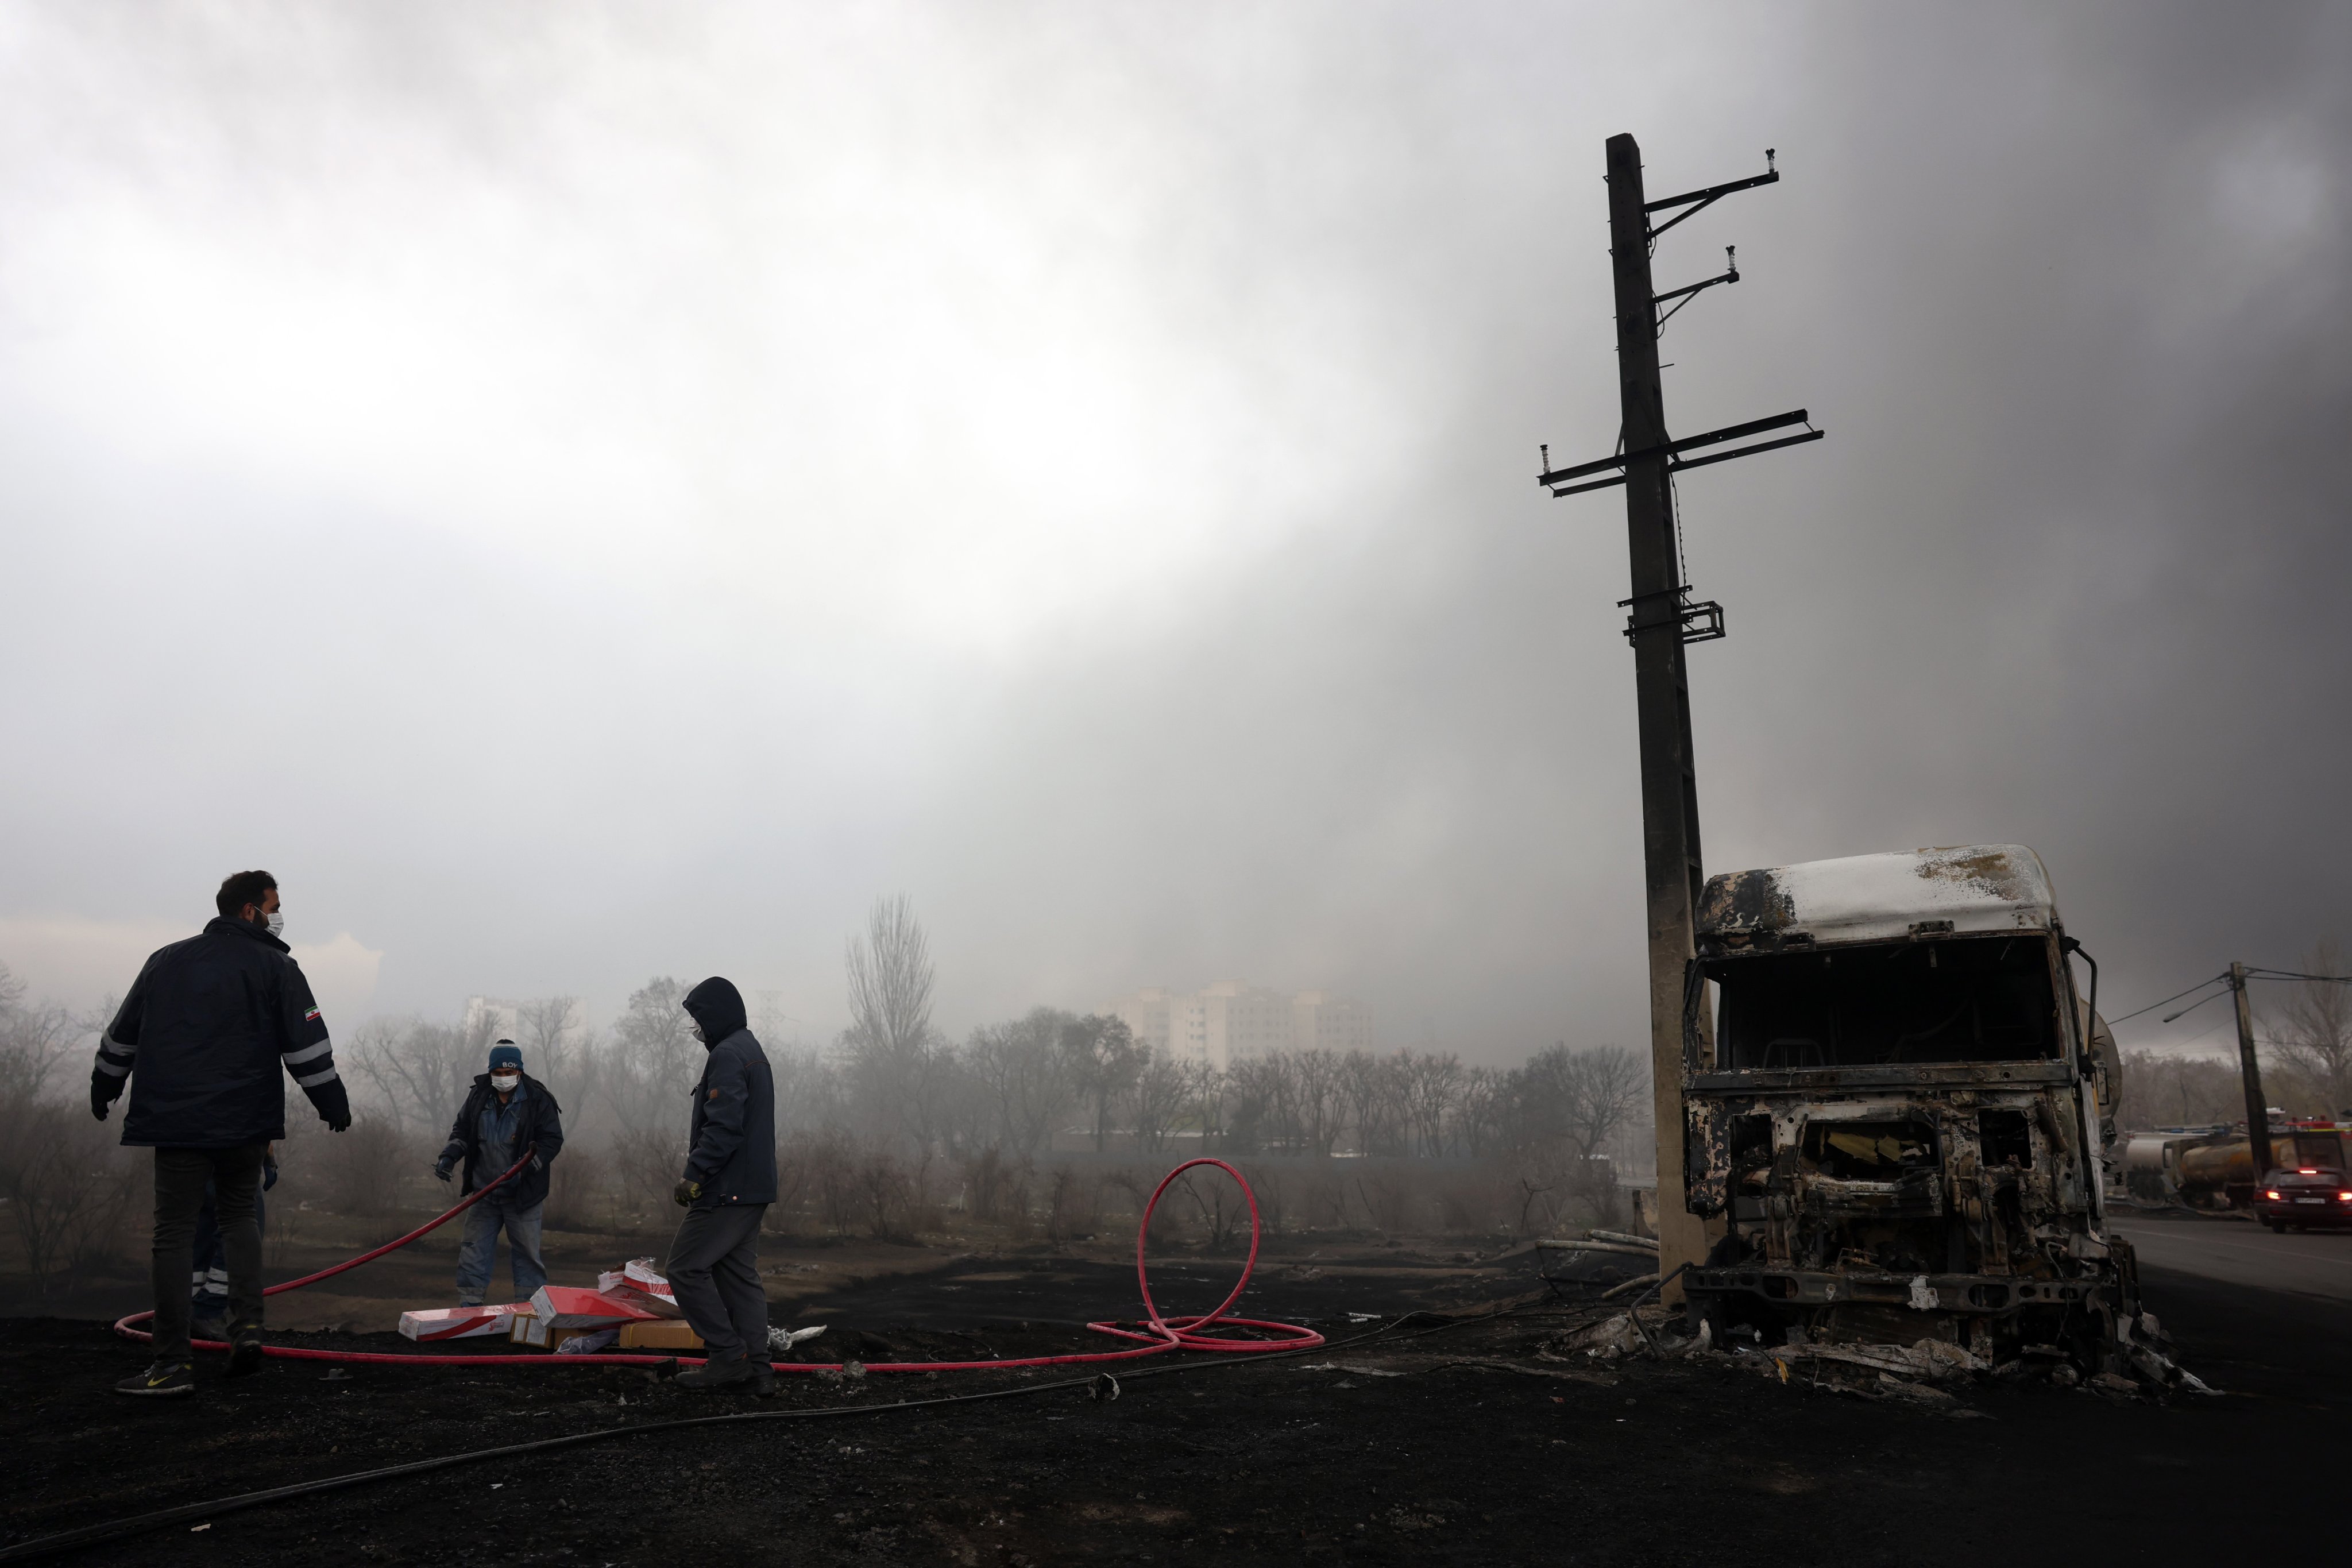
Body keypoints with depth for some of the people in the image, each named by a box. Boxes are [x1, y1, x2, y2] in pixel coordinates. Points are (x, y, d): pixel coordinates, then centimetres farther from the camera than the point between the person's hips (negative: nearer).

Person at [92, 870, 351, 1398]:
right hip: (246, 1124, -1)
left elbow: (122, 1034, 20)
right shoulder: (275, 967, -1)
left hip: (175, 1119, 1)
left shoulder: (165, 961, 11)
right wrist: (332, 1103, 4)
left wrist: (104, 1089, 34)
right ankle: (246, 1328, 4)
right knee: (239, 1214, 17)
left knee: (174, 1230, 1)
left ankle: (173, 1364, 0)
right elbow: (307, 1047, -5)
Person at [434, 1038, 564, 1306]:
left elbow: (552, 1141, -11)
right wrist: (449, 1157, -1)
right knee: (473, 1250, 6)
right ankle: (469, 1304, 15)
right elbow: (462, 1131, 17)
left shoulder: (538, 1100, -9)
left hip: (523, 1194, -4)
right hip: (483, 1192, 4)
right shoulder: (479, 1096, 4)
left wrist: (526, 1168, -24)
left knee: (527, 1252, 2)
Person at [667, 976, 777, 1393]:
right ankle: (756, 1369, 11)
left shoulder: (728, 1055, -14)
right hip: (754, 1188, 10)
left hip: (728, 1189, -10)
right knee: (740, 1274, 11)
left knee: (686, 1267, -2)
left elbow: (724, 1127, -24)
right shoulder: (753, 1051, 18)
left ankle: (729, 1355, -1)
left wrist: (695, 1176, -20)